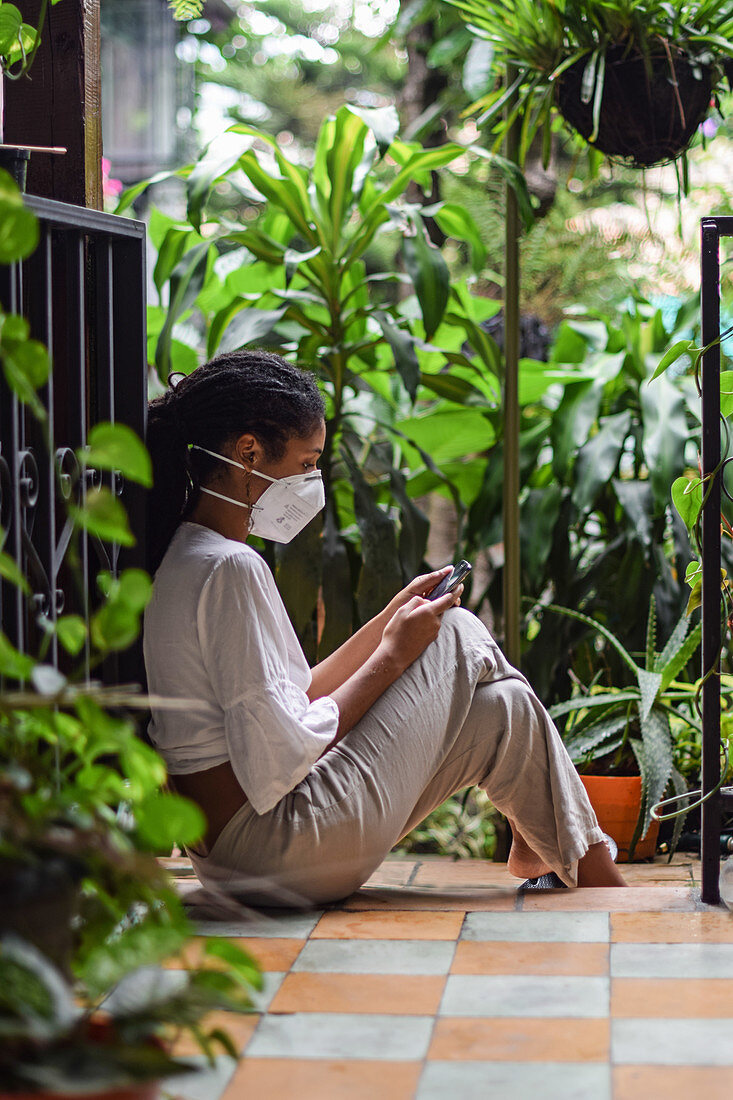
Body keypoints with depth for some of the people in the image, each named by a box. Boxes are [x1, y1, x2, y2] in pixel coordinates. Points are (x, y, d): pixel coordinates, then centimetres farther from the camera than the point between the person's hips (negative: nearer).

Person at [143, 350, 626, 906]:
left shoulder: (180, 558, 12)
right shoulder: (230, 568, -19)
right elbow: (280, 760, -22)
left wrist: (391, 620, 12)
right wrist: (393, 655, -10)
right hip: (286, 856, -10)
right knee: (457, 637, 1)